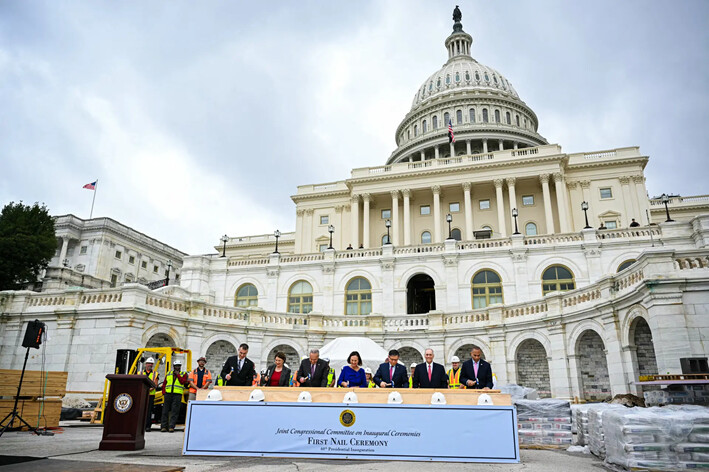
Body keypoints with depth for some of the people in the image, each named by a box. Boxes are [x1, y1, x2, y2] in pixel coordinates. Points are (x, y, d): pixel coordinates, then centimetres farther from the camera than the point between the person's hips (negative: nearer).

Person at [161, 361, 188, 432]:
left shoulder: (183, 374, 10)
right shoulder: (168, 374, 17)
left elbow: (183, 382, -7)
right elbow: (164, 384, 16)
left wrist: (178, 375, -6)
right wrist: (164, 393, 4)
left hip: (177, 394, -2)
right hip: (168, 394, 3)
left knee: (174, 411, -5)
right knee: (165, 410, 3)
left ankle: (171, 427, -3)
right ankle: (164, 426, 9)